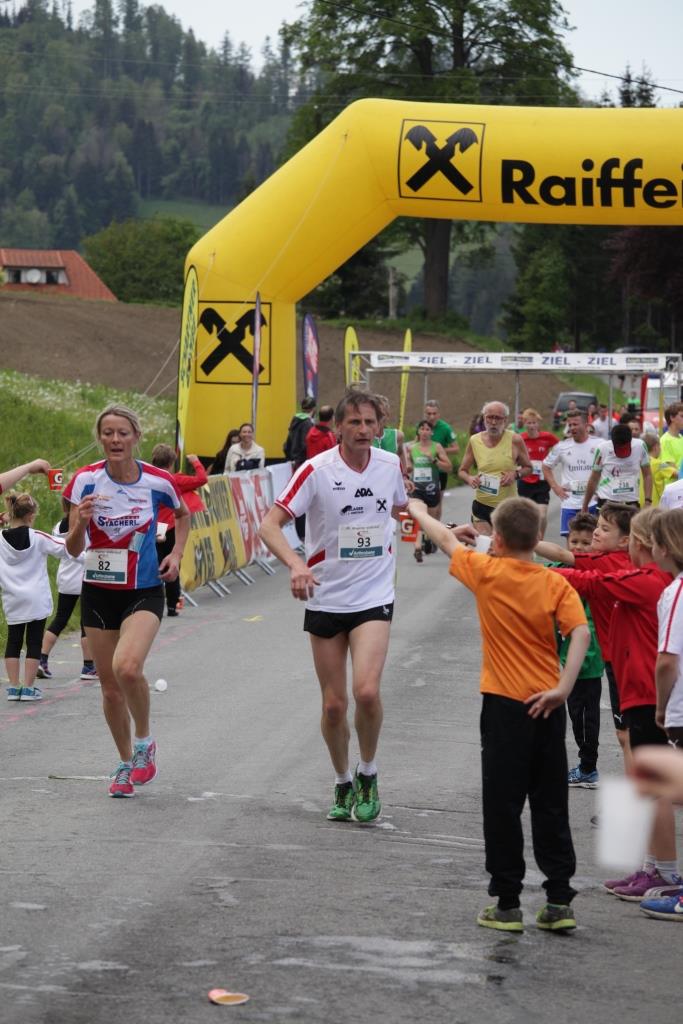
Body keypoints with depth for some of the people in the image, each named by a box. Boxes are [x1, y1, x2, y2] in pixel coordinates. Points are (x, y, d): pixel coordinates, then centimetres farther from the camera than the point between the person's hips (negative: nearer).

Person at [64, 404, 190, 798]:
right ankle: (127, 764, 29)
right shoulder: (85, 480, -9)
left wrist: (176, 554, 1)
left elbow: (183, 515, 15)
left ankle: (145, 741, 0)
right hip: (99, 592, 2)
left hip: (144, 592, -2)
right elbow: (73, 550, -9)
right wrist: (80, 523, -29)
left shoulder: (158, 481, -8)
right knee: (110, 688, 8)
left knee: (127, 667, -26)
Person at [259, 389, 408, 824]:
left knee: (366, 690, -19)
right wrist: (296, 564, -31)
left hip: (375, 597, 1)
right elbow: (270, 525, -16)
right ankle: (343, 784, 27)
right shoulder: (316, 470, -11)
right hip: (325, 600, 0)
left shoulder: (391, 465, 0)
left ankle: (368, 774, 4)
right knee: (334, 703, 4)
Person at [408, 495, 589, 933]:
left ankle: (507, 904, 8)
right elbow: (581, 633, -16)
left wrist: (417, 510, 29)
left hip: (505, 706, -3)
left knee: (502, 807, 5)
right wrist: (563, 688, -18)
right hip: (547, 708, 3)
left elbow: (447, 539, 11)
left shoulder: (486, 572, -6)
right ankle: (560, 901, 10)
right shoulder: (556, 584, -2)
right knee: (551, 807, 10)